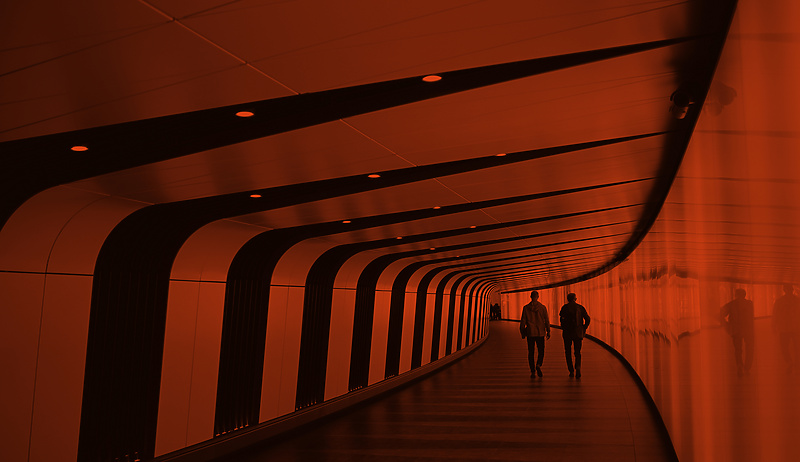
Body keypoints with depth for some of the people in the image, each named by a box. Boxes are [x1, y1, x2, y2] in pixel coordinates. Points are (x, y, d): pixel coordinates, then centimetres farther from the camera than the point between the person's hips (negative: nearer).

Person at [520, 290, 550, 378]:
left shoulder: (526, 308, -2)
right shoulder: (542, 307, -3)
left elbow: (523, 321, 0)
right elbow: (546, 320, -2)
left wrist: (522, 332, 8)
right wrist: (548, 331, 6)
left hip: (530, 333, 1)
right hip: (540, 333, 0)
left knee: (531, 352, 8)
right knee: (541, 351, 11)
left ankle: (533, 371, 4)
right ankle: (538, 365, -15)